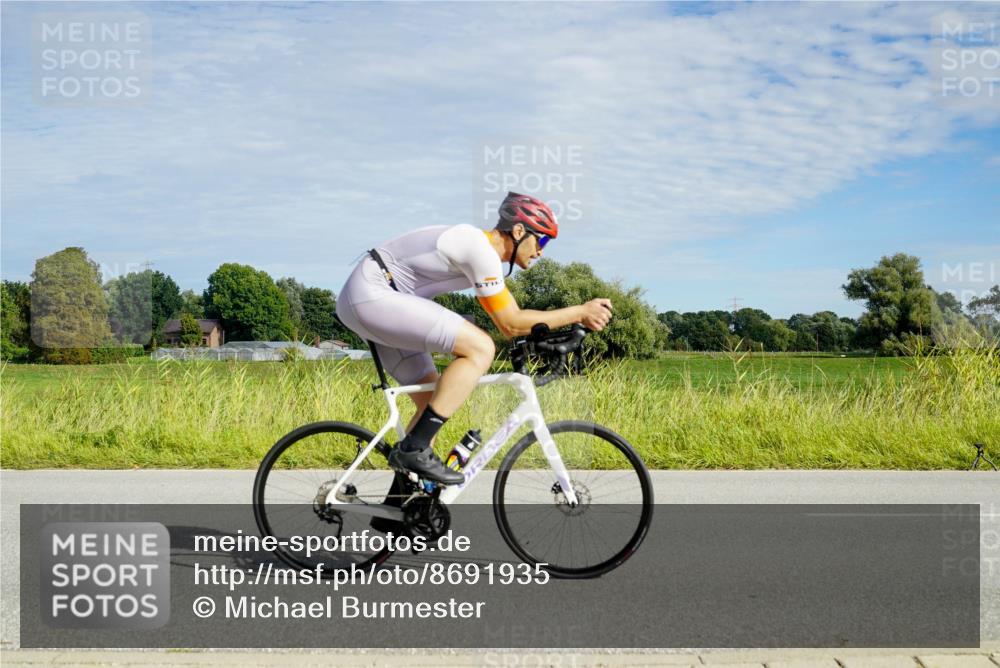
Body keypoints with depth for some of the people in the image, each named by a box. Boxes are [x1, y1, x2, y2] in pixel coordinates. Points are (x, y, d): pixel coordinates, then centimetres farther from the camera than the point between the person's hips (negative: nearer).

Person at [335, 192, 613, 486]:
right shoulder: (480, 249, -16)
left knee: (434, 401, 11)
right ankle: (414, 449, -17)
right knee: (480, 347, -18)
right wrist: (580, 312, -9)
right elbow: (511, 324, -13)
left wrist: (576, 318, 14)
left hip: (363, 298, 11)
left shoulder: (478, 246, 15)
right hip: (372, 295, -11)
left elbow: (511, 316, 20)